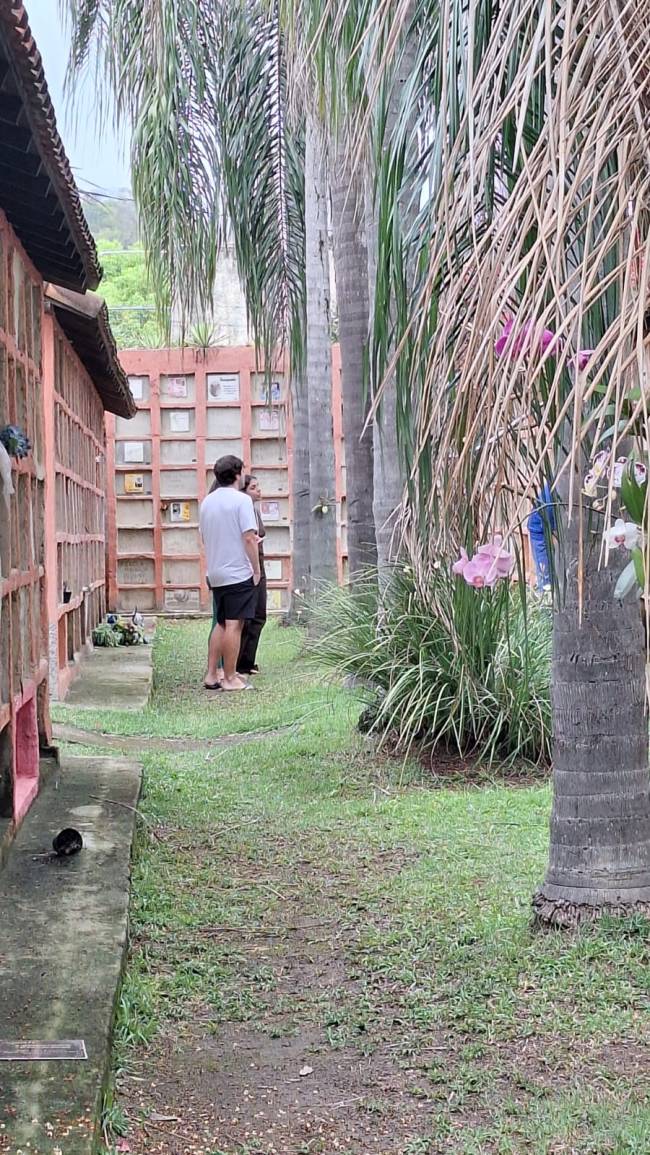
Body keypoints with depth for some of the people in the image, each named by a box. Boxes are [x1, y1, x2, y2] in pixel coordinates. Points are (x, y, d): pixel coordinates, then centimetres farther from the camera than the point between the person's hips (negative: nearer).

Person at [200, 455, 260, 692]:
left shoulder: (207, 501, 11)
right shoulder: (241, 499, -11)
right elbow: (249, 538, -16)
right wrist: (256, 568, -9)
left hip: (215, 573, 7)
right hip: (239, 572, -7)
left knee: (221, 624, 15)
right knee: (234, 625, -3)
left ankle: (212, 675, 14)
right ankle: (230, 678, 0)